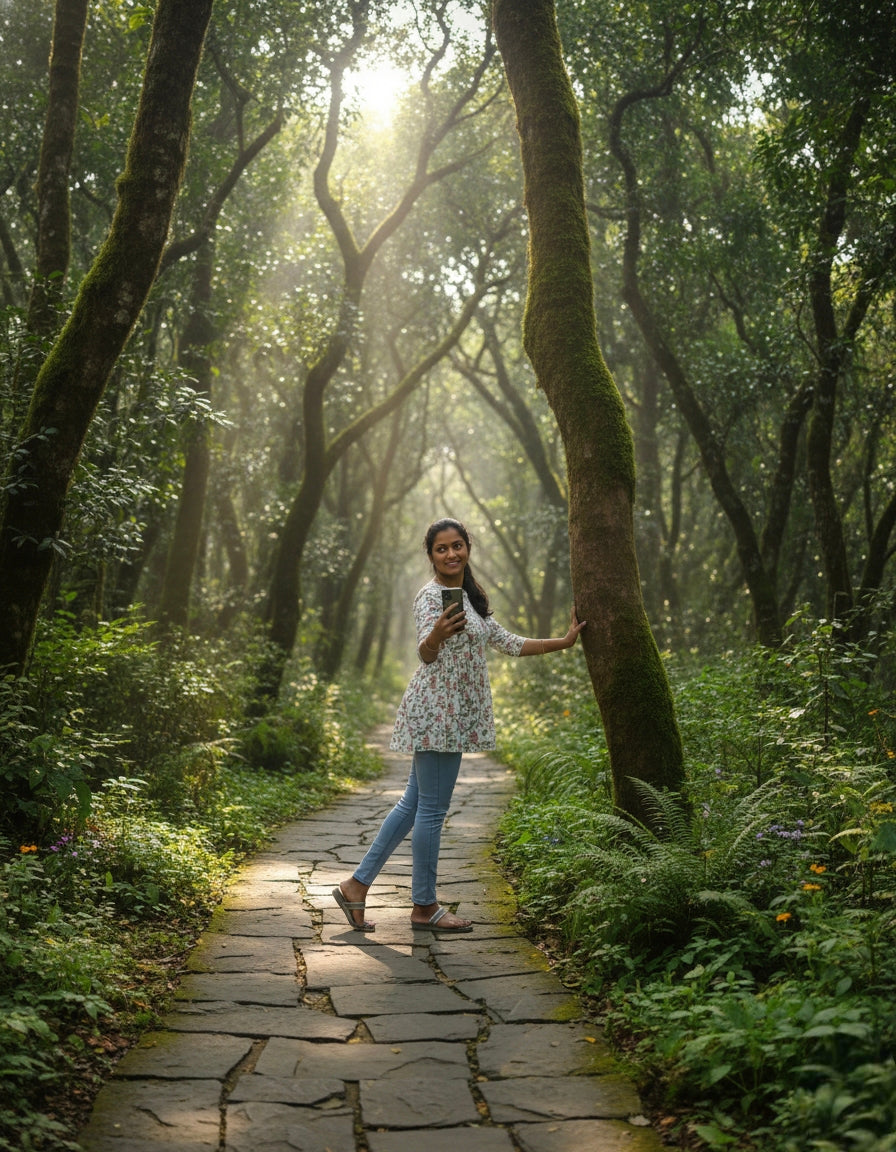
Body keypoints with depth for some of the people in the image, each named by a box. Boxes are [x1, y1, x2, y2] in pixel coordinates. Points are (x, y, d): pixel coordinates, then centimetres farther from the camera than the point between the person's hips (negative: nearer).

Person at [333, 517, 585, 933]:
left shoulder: (468, 597, 17)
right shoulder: (432, 594, -12)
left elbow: (506, 642, 23)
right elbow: (425, 654, -25)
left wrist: (562, 642, 23)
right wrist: (435, 636, -48)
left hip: (452, 715, 10)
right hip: (436, 711, -10)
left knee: (414, 804, 12)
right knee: (431, 810, -1)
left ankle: (357, 885, 17)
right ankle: (424, 907, 10)